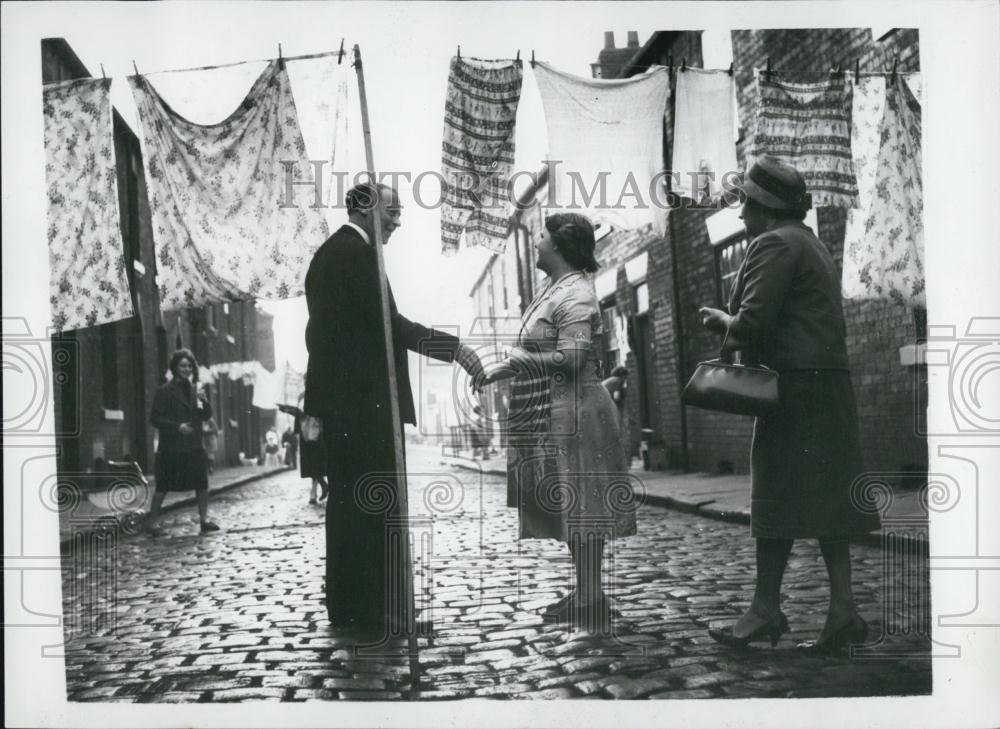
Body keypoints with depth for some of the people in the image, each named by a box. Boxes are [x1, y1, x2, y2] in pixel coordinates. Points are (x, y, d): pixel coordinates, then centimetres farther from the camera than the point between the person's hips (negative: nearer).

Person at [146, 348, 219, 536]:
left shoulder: (193, 389, 13)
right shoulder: (164, 391, -5)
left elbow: (206, 416, 14)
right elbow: (154, 418, -9)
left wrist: (204, 402, -7)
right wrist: (177, 427, -20)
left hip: (194, 446, 5)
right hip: (171, 448, -5)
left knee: (202, 483, 3)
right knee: (163, 486, 0)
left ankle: (204, 519, 11)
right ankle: (152, 522, 11)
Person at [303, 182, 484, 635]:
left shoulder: (327, 254, 20)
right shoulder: (356, 252, -10)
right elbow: (387, 321, -18)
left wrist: (315, 407, 22)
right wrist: (454, 348, -16)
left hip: (338, 402, 10)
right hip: (366, 400, -10)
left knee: (349, 502, 11)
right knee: (381, 501, -8)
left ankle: (347, 606, 16)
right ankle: (382, 609, -6)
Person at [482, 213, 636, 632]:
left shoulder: (575, 295, -14)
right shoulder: (557, 289, 17)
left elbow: (571, 357, -23)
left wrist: (511, 365, -19)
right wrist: (508, 367, 13)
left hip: (571, 415, -10)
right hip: (550, 416, 10)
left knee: (578, 507, -5)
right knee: (571, 509, 13)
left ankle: (592, 600, 1)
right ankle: (585, 595, 22)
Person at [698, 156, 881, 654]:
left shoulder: (774, 244, -10)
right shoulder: (812, 245, 22)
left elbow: (753, 322, -20)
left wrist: (722, 321, 1)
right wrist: (732, 325, 16)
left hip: (794, 387, -10)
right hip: (828, 385, 10)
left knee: (778, 498, -5)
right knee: (825, 497, 7)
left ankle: (765, 611, 2)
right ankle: (842, 610, 6)